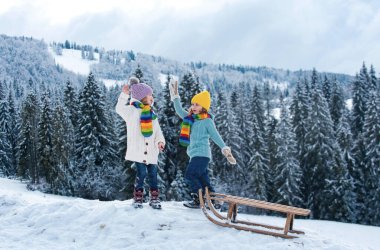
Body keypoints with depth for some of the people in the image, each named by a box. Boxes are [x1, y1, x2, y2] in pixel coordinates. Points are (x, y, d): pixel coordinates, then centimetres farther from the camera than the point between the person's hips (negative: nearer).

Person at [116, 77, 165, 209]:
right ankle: (138, 198, 8)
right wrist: (124, 94, -26)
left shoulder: (151, 113, 15)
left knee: (153, 173, 6)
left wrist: (160, 140, -4)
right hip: (137, 149, -5)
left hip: (151, 150, 6)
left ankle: (154, 198, 17)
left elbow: (157, 129, 14)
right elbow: (120, 108, -19)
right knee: (141, 173, -7)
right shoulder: (132, 111, -4)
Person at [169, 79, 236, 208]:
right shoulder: (190, 118, 11)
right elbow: (179, 111, 20)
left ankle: (197, 199, -12)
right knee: (203, 179, 9)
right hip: (194, 154, 7)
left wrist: (225, 149, -11)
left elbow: (216, 136, -6)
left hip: (202, 153, -7)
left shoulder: (207, 121, -6)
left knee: (190, 174, -16)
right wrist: (175, 96, 14)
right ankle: (214, 202, 15)